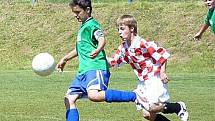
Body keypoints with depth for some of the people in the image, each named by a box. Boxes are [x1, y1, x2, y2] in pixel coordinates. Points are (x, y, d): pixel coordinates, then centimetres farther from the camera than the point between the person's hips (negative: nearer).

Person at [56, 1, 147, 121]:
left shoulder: (91, 24, -4)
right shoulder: (83, 27, 24)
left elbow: (102, 39, -23)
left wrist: (97, 50, -44)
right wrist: (65, 59, 47)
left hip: (96, 67, -10)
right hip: (84, 70, 10)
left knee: (94, 95, -34)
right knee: (69, 99, 5)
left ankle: (133, 96, -27)